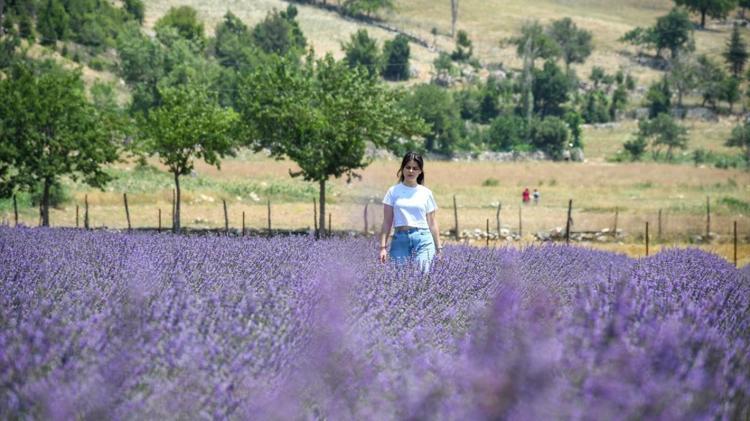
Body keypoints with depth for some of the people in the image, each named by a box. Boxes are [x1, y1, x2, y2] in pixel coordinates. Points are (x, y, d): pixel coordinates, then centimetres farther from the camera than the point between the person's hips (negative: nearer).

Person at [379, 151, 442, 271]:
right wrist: (383, 247, -3)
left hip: (423, 238, 0)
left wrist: (438, 248, 7)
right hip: (400, 239, 0)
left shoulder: (426, 193, 8)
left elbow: (432, 223, 11)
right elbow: (387, 222, 5)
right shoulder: (393, 191, 7)